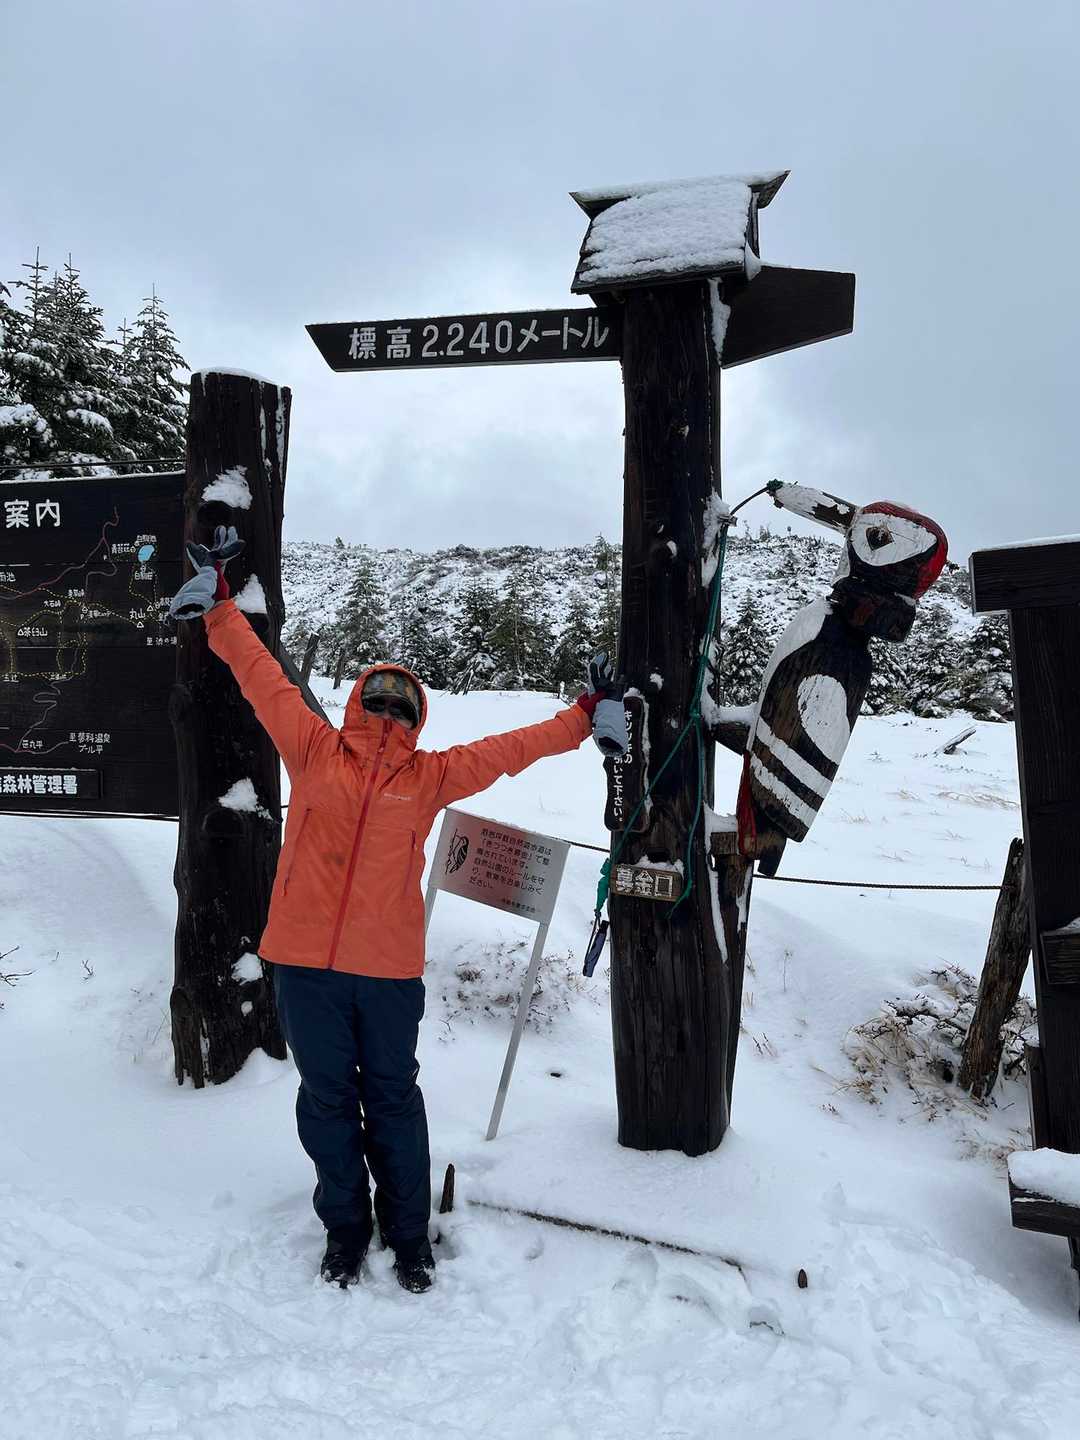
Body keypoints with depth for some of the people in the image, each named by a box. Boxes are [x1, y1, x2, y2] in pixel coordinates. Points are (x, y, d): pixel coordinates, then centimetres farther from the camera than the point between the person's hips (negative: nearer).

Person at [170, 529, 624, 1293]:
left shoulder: (431, 776, 4)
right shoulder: (315, 751, 3)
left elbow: (510, 750, 8)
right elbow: (262, 675, 5)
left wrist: (583, 717, 8)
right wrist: (219, 605, 6)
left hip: (389, 968, 0)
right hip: (306, 961, 0)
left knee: (393, 1099, 14)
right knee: (327, 1099, 14)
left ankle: (408, 1232, 33)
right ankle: (345, 1227, 35)